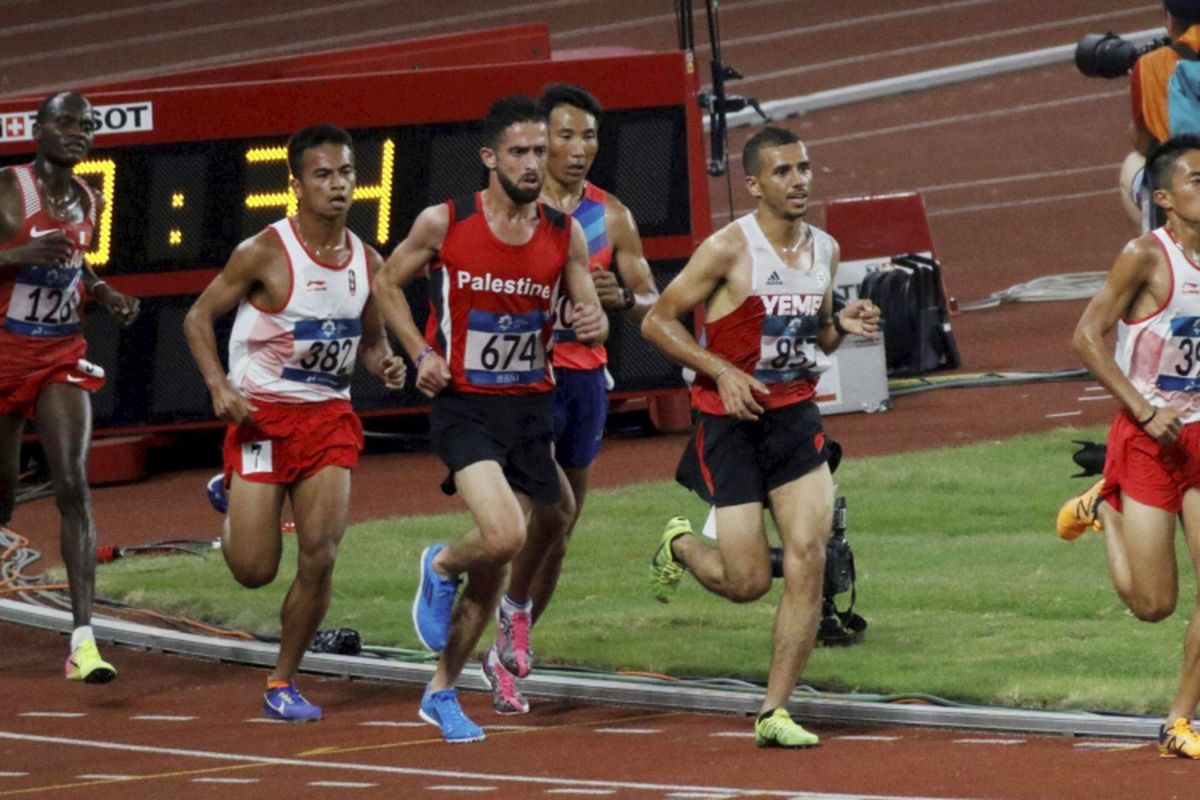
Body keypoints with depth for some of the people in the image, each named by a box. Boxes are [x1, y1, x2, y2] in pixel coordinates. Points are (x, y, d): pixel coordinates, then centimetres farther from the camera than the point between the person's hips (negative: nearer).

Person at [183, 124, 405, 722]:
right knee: (255, 570, -3)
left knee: (320, 557, -9)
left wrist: (385, 364, -6)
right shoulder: (264, 254, -13)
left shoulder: (368, 263, 2)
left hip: (329, 415, 4)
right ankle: (234, 505, 33)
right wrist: (218, 386, -18)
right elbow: (198, 317, -4)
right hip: (263, 414, -3)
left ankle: (283, 682, 8)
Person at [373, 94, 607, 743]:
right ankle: (441, 568, 11)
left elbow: (590, 317, 6)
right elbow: (388, 283, 6)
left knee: (495, 565, 9)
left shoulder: (564, 236, -1)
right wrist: (421, 354, -7)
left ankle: (442, 692, 25)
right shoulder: (443, 224, -9)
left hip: (529, 405, 4)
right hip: (463, 404, -4)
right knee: (504, 535, -25)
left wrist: (594, 325, -18)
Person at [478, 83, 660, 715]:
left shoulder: (612, 218, 6)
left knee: (561, 530, 10)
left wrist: (623, 298, -14)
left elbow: (653, 306, 7)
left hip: (586, 377, 5)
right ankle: (514, 606, 5)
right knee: (554, 507, -21)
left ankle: (506, 655, 25)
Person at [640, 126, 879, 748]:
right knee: (748, 581, -3)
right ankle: (680, 546, 32)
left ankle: (775, 712, -2)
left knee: (808, 562, -10)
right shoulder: (729, 249, -12)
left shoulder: (825, 250, 7)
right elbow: (657, 321, -8)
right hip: (731, 421, -5)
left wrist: (841, 326, -1)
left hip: (795, 417, 5)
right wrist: (723, 371, -19)